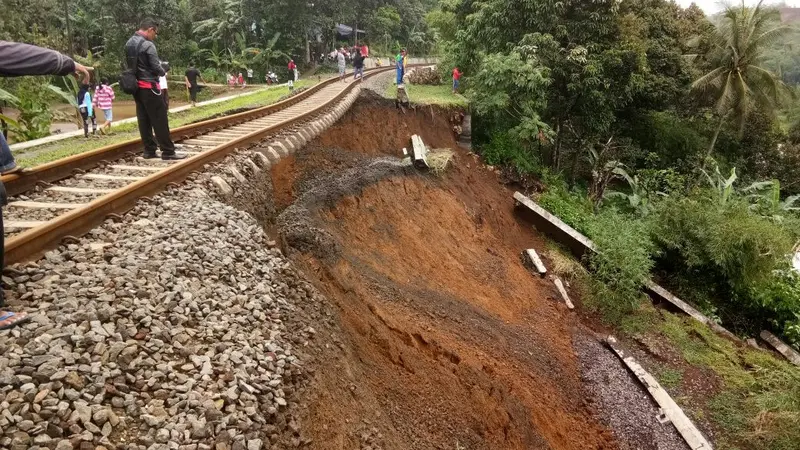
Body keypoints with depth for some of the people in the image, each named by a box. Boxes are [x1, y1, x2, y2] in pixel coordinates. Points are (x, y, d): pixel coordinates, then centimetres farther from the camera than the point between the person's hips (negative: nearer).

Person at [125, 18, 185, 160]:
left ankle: (149, 150, 12)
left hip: (136, 86, 9)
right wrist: (163, 72, 5)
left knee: (144, 120, 9)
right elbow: (156, 67, -14)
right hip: (149, 86, -9)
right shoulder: (148, 45, -15)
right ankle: (168, 152, -5)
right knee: (160, 119, -6)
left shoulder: (129, 43, 12)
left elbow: (129, 64, 16)